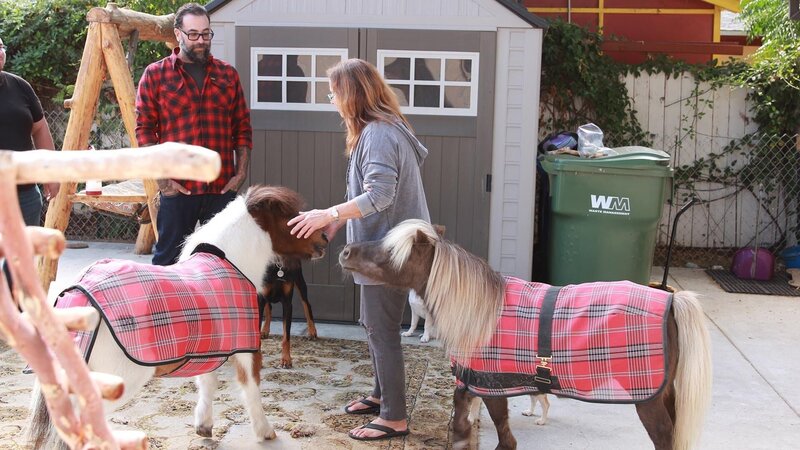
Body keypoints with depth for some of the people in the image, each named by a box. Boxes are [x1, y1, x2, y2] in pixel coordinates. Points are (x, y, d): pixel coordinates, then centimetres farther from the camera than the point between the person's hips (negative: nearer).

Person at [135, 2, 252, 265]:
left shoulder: (228, 74, 12)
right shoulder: (155, 74, 4)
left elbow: (242, 128, 12)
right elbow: (144, 129, 0)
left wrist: (241, 173, 3)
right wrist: (161, 178, -8)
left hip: (222, 187, 2)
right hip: (177, 188, -2)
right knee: (169, 260, 5)